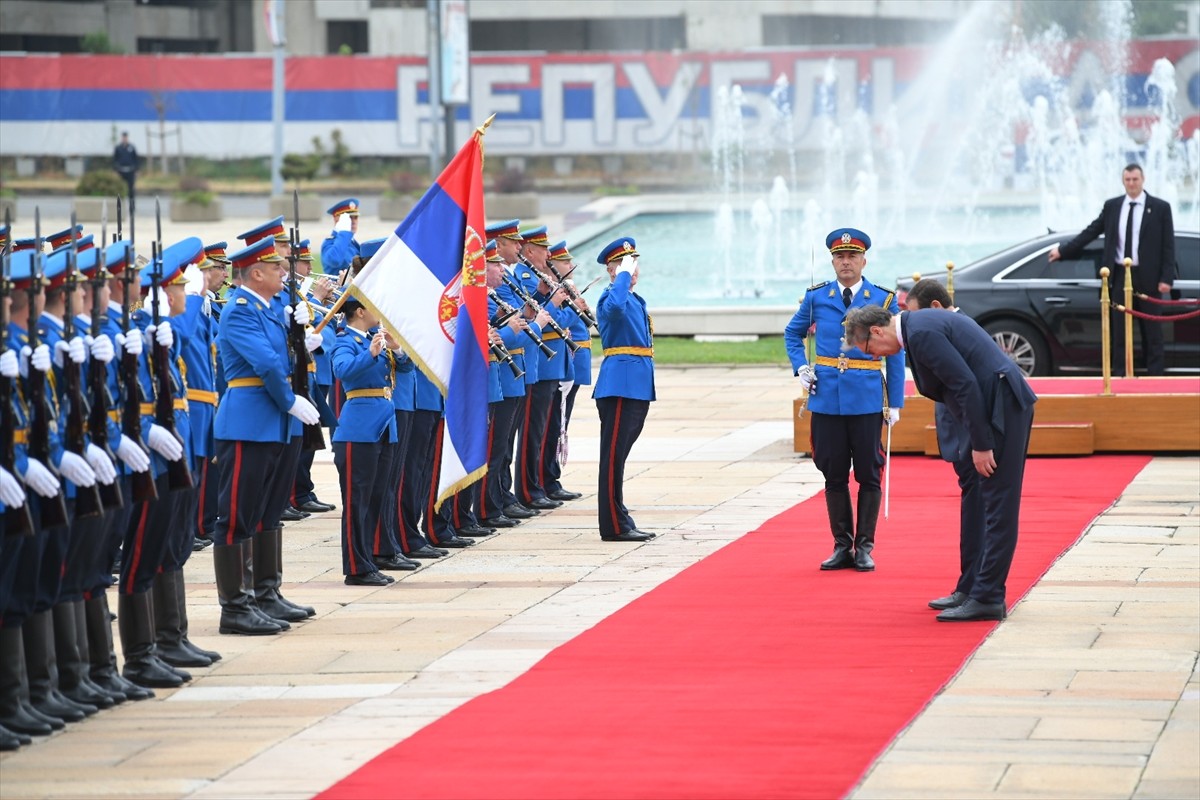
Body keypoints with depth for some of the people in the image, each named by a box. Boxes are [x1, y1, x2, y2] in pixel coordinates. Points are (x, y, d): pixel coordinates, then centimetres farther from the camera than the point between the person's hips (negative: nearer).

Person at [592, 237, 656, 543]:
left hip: (638, 387, 9)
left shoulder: (635, 300, 20)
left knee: (618, 455, 13)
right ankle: (614, 526, -6)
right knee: (614, 455, -6)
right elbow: (614, 307, -35)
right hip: (620, 386, -9)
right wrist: (624, 275, -24)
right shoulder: (611, 297, -9)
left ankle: (620, 522, 16)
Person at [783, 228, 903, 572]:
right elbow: (792, 333, 20)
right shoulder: (816, 298, 5)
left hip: (867, 400, -2)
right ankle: (842, 546, 14)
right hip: (827, 399, 2)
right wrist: (800, 367, 3)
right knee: (834, 475, 6)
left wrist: (895, 402, -1)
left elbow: (895, 354, 3)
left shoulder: (884, 300, 1)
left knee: (868, 475, 1)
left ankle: (864, 547, 8)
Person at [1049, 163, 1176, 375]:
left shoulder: (1160, 207, 0)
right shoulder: (1112, 206, 8)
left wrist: (1166, 278, -9)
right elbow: (1091, 231, 15)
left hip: (1148, 278, -3)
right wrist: (1063, 251, 13)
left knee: (1151, 330, 2)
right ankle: (1120, 375, 8)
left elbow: (1168, 245, -2)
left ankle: (1155, 375, 7)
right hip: (1120, 276, 3)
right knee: (1120, 329, 4)